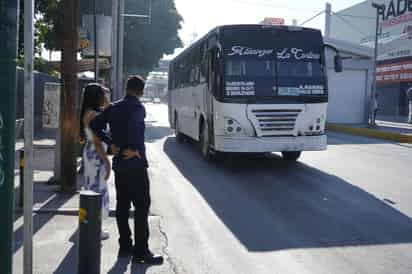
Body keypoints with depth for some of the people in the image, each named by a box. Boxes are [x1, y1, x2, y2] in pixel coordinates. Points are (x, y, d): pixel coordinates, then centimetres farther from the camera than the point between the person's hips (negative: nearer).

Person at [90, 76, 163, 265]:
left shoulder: (113, 108, 10)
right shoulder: (138, 108, -10)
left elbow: (95, 125, 5)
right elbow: (133, 125, -30)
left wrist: (111, 143, 4)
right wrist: (134, 149, -19)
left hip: (119, 164, 7)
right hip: (135, 164, -7)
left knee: (122, 205, 12)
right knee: (142, 207, -3)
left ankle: (125, 246, 18)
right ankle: (141, 252, -2)